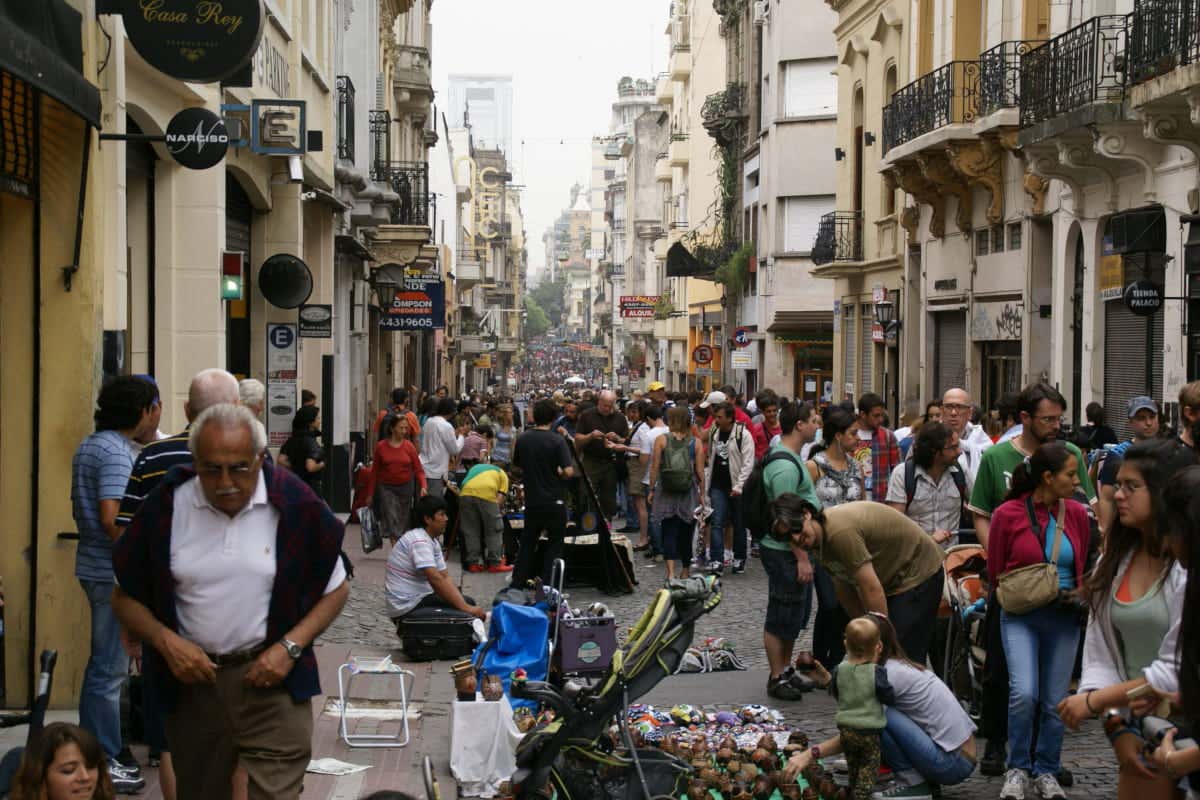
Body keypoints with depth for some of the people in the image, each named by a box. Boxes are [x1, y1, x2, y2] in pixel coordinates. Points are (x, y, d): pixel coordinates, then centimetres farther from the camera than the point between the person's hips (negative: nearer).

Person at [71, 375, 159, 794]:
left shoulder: (88, 446, 13)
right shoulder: (117, 452, -18)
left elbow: (79, 509, 21)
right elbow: (112, 519, -26)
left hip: (93, 566, 10)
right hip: (115, 572, -10)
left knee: (101, 665, 17)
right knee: (110, 669, -3)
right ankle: (103, 763, 3)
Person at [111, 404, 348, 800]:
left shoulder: (295, 505, -9)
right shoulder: (166, 507, -7)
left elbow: (336, 589, 3)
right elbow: (125, 596, 4)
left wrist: (290, 647, -10)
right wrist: (166, 642, -13)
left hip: (271, 677, -2)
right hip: (194, 678, 2)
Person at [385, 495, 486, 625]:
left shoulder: (433, 542, 12)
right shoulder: (419, 540, -19)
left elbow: (445, 577, 8)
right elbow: (435, 579, -28)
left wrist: (465, 605, -6)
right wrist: (465, 608, -30)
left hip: (419, 597, 10)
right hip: (407, 607, -10)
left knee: (468, 603, 10)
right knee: (467, 613, -14)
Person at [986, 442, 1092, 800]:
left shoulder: (1077, 514, 1)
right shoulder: (1008, 514, -8)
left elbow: (1083, 568, 15)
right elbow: (995, 572, 2)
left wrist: (1077, 596, 2)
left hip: (1064, 617, 3)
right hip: (1021, 615, -3)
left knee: (1054, 701, 6)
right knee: (1023, 693, -17)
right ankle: (1017, 770, 3)